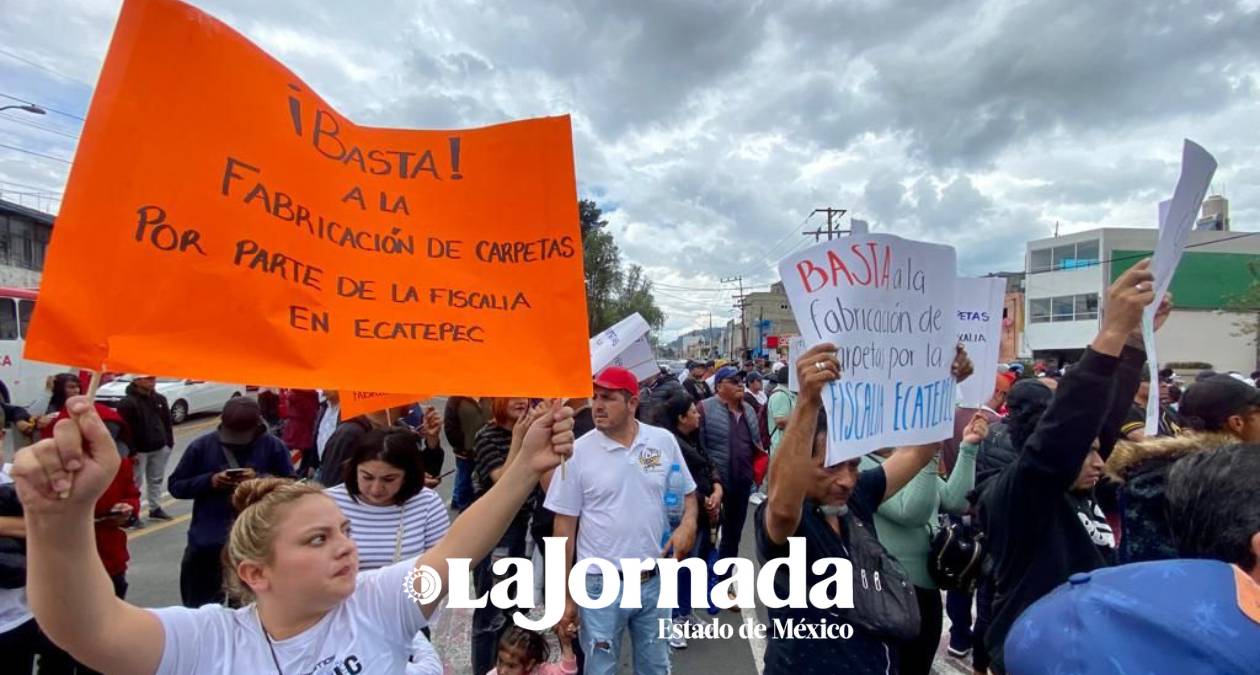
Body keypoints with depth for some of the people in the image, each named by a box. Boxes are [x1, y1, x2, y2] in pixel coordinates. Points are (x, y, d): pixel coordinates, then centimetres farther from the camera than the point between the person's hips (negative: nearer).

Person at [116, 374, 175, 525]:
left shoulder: (160, 399, 7)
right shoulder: (127, 402, -14)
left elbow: (167, 423, 14)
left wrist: (169, 443, 10)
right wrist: (131, 451, -18)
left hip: (159, 448, 6)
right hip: (139, 450, -6)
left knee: (156, 479, 15)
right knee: (136, 482, 0)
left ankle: (155, 508, 27)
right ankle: (133, 513, 8)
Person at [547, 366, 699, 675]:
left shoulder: (664, 441, -4)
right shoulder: (578, 451, -11)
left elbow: (688, 493, 11)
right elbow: (565, 526, -5)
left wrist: (688, 523, -11)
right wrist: (565, 595, -3)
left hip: (654, 580, 2)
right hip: (601, 584, -2)